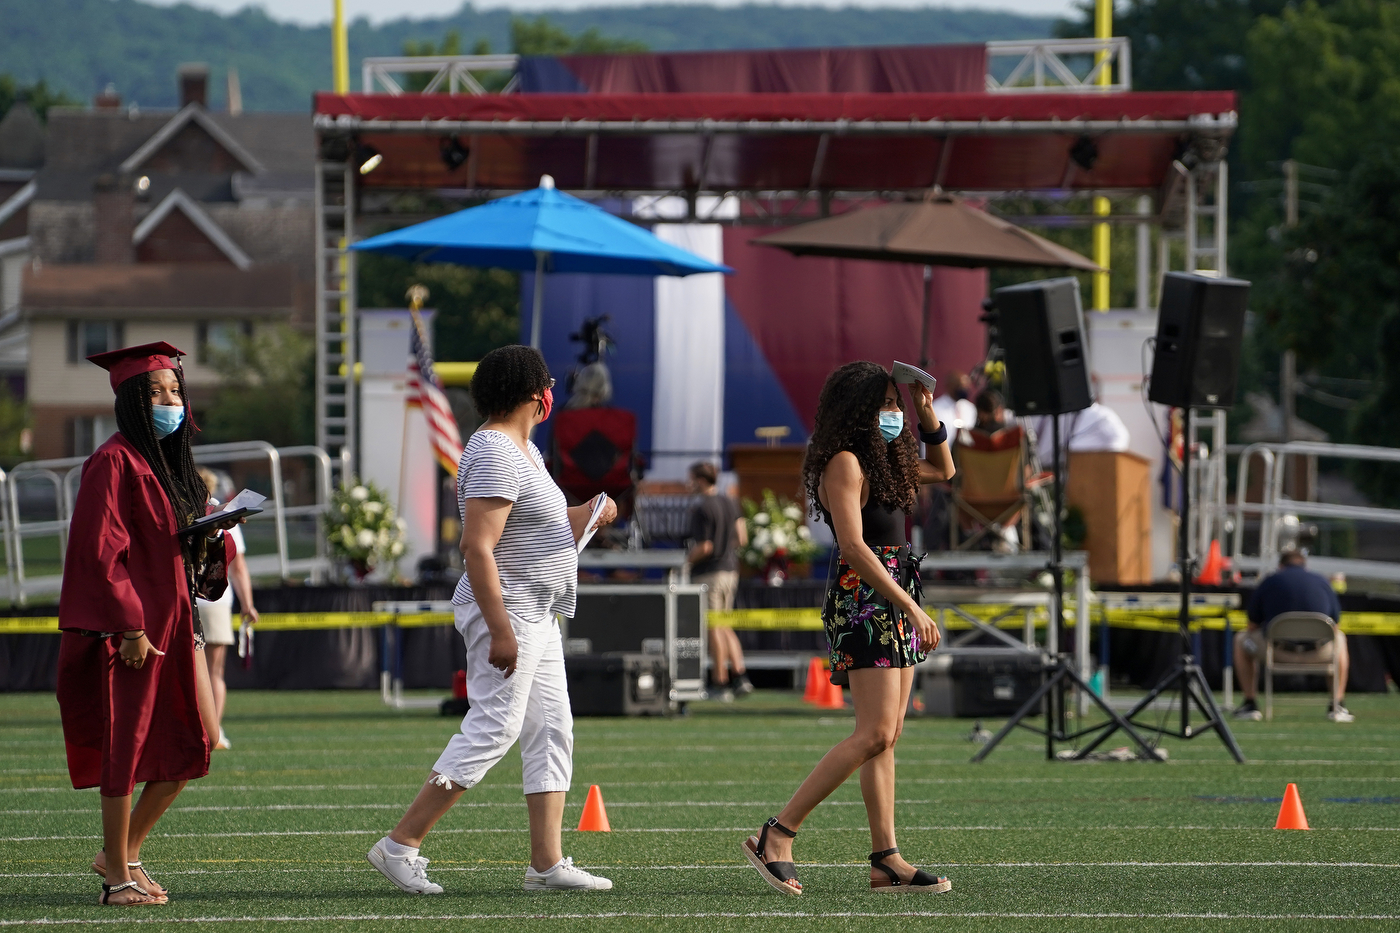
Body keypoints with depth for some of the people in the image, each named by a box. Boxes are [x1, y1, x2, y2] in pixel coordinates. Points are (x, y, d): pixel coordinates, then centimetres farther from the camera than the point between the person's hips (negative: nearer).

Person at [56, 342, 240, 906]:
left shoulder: (170, 462, 15)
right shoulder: (115, 463, -12)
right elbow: (101, 550, -16)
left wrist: (213, 535, 0)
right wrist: (129, 626, -20)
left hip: (172, 622, 9)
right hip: (128, 630, -9)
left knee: (192, 743, 7)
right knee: (127, 748, -3)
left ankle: (123, 852, 19)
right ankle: (118, 876, 5)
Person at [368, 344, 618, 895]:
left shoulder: (524, 451, 16)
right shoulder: (495, 455, -17)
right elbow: (477, 546, -24)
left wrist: (583, 516, 13)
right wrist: (500, 630, -28)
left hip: (537, 616, 11)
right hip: (506, 611, -11)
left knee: (552, 731, 8)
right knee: (492, 730, -13)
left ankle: (547, 864, 8)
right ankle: (400, 845, -10)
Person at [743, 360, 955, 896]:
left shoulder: (883, 460, 18)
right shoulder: (845, 464, -11)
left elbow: (942, 470, 36)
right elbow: (855, 548, -19)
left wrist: (927, 415, 18)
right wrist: (912, 608, -21)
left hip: (894, 602, 10)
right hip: (863, 602, -10)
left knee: (887, 737, 4)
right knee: (874, 734, -16)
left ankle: (886, 861, 2)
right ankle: (776, 837, -16)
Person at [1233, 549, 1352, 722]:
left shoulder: (1269, 581, 11)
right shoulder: (1322, 581, 14)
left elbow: (1253, 625, 14)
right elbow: (1335, 621, 19)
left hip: (1277, 651, -1)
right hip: (1318, 653, 1)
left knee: (1241, 639, 29)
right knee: (1339, 638, 36)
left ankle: (1250, 704, 21)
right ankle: (1337, 706, 29)